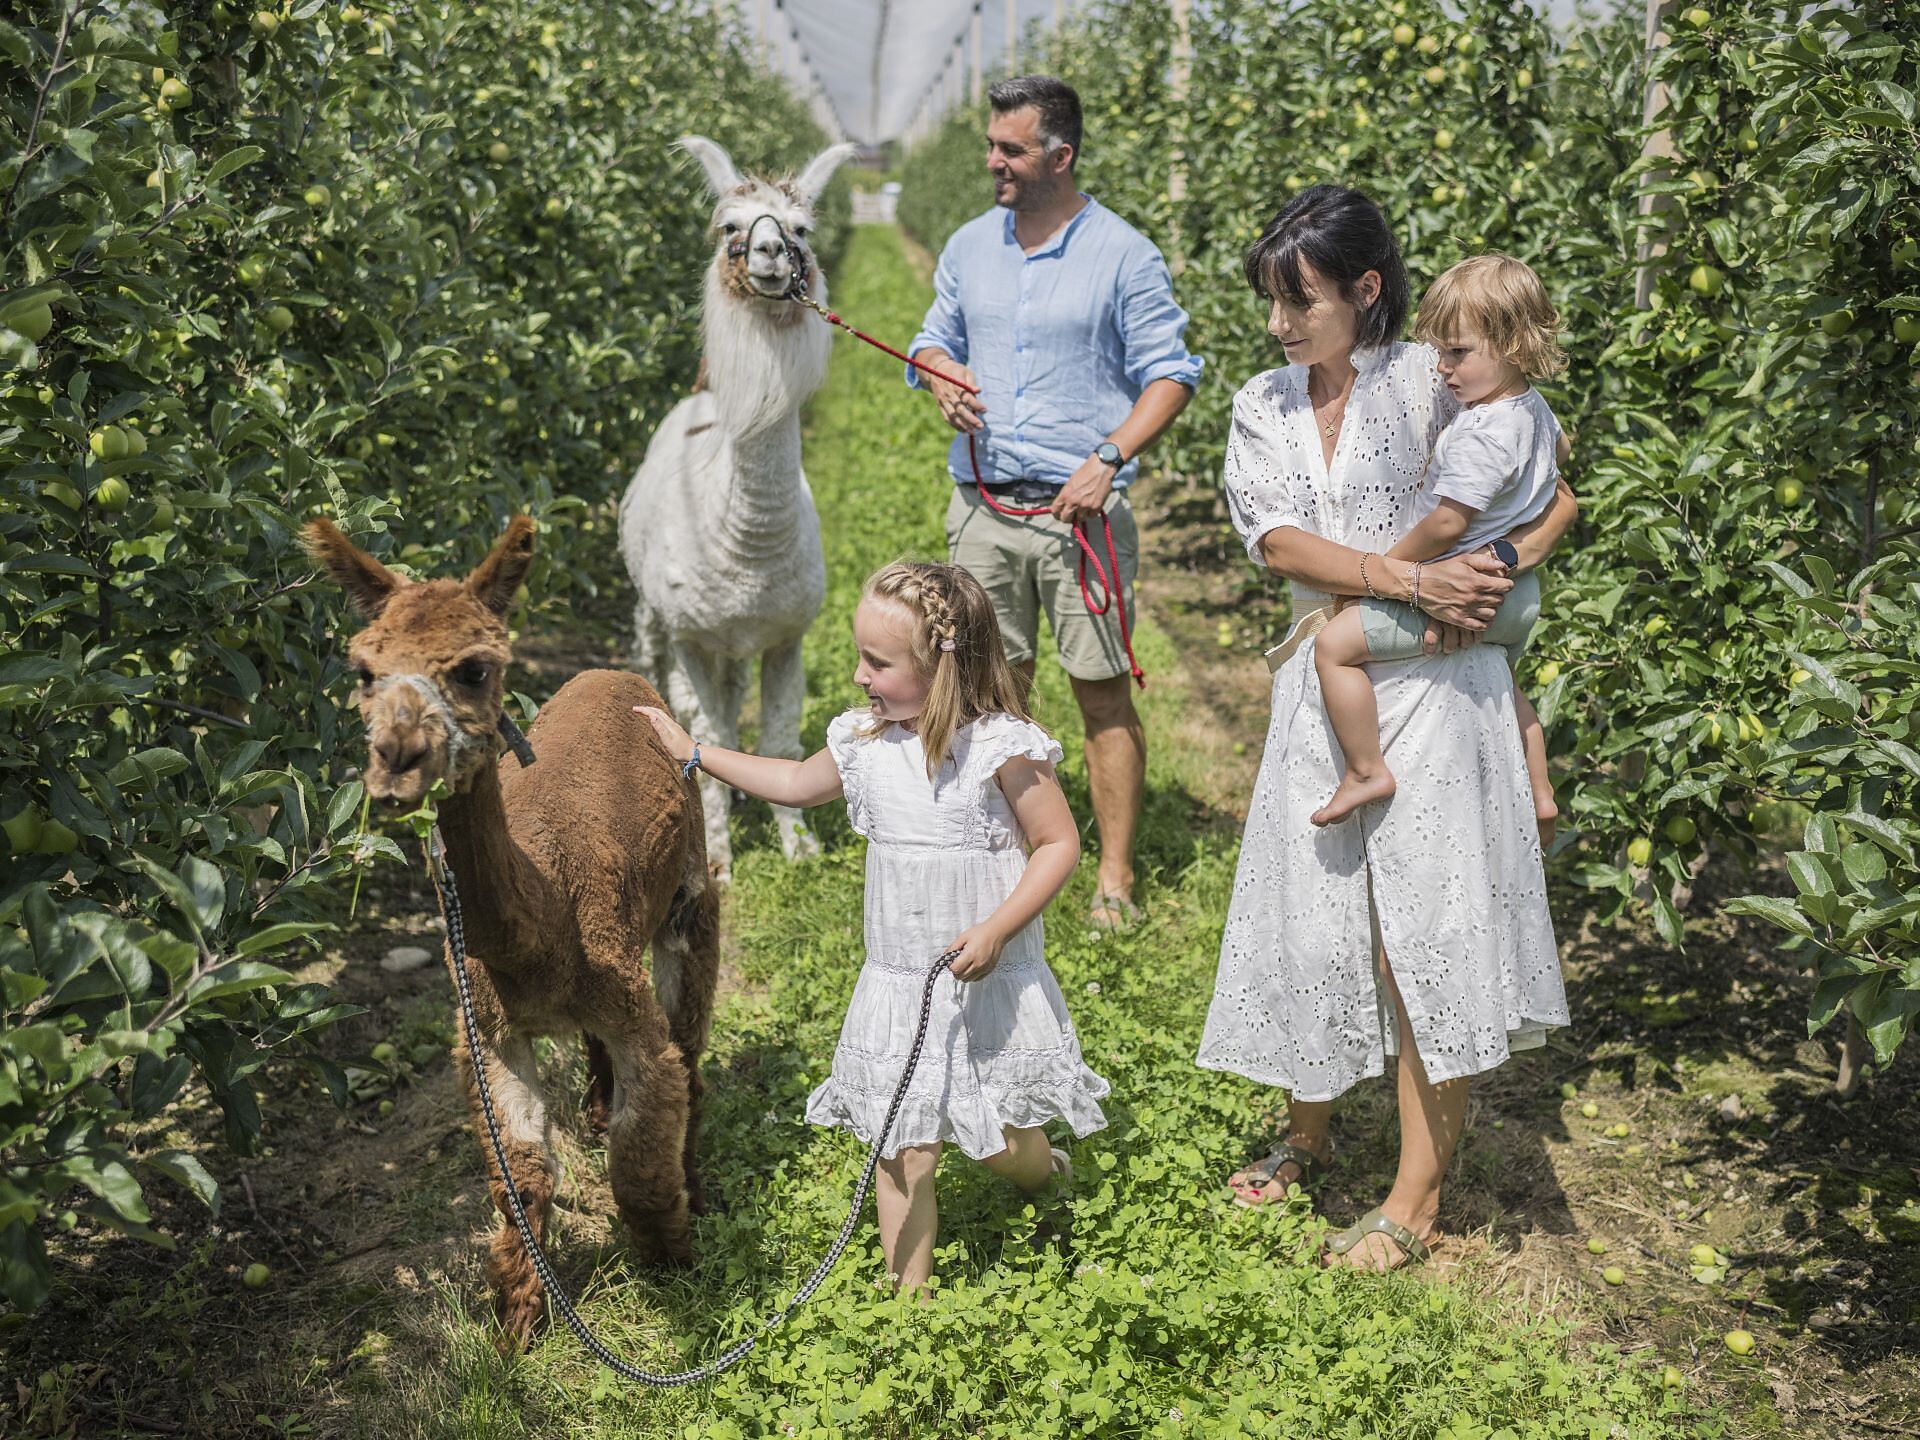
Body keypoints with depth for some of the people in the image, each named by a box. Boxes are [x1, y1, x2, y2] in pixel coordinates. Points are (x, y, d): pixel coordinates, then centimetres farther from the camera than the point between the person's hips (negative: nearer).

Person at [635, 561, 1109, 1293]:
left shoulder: (1004, 748, -16)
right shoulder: (864, 742, 1)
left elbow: (1059, 843, -11)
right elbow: (796, 782, 20)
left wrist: (997, 930, -21)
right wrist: (693, 752, 21)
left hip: (992, 984, -4)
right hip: (899, 986, 4)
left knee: (1007, 1146, 10)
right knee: (903, 1152, 3)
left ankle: (1047, 1172, 45)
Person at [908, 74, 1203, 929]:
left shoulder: (1123, 255, -4)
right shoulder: (969, 247, 11)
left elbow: (1169, 375, -4)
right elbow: (934, 338, 23)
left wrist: (1109, 458, -17)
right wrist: (940, 375, -1)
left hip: (1081, 511, -4)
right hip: (982, 506, 4)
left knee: (1103, 693, 0)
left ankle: (1115, 876, 9)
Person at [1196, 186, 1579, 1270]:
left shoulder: (1434, 383, -6)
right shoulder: (1263, 408, 8)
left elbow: (1564, 489, -3)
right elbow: (1279, 542, -7)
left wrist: (1492, 578, -20)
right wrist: (1414, 579, -19)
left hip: (1433, 683, -4)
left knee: (1425, 930, -2)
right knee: (1310, 915, 11)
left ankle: (1418, 1200, 9)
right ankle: (1309, 1137, 34)